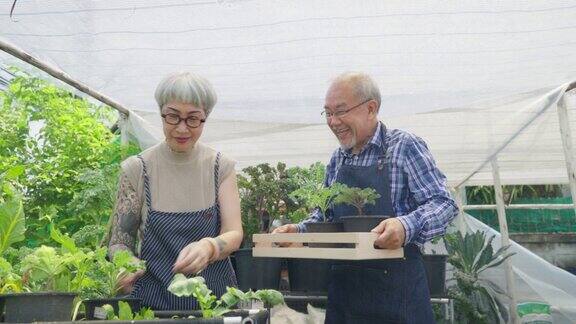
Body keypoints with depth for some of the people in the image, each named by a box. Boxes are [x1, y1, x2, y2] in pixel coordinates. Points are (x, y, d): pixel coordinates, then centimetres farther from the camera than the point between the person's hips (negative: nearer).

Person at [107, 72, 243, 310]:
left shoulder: (221, 167, -3)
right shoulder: (136, 169, -6)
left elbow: (234, 234, -10)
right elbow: (119, 241, 0)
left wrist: (209, 246, -30)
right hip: (154, 300, 0)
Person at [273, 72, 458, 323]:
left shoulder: (404, 146, -8)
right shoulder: (336, 160, 10)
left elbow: (443, 203, -13)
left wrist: (407, 226, -30)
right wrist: (299, 230, 0)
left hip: (396, 289, -5)